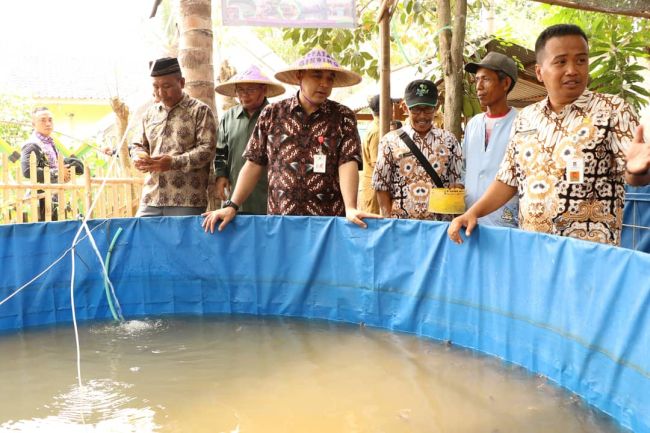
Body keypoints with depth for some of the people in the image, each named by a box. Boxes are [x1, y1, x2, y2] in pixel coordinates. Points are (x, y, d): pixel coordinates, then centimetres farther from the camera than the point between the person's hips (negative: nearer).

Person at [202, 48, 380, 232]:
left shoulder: (343, 117, 1)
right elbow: (254, 164, 5)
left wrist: (351, 209, -25)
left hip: (330, 221, -1)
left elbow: (348, 163, -10)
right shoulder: (271, 114, 4)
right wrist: (232, 206, -4)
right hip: (279, 218, 1)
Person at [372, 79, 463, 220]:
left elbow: (457, 183, 6)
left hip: (439, 223, 1)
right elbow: (382, 186, 0)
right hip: (400, 224, -1)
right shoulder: (390, 141, -1)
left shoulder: (449, 140, 4)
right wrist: (389, 221, -7)